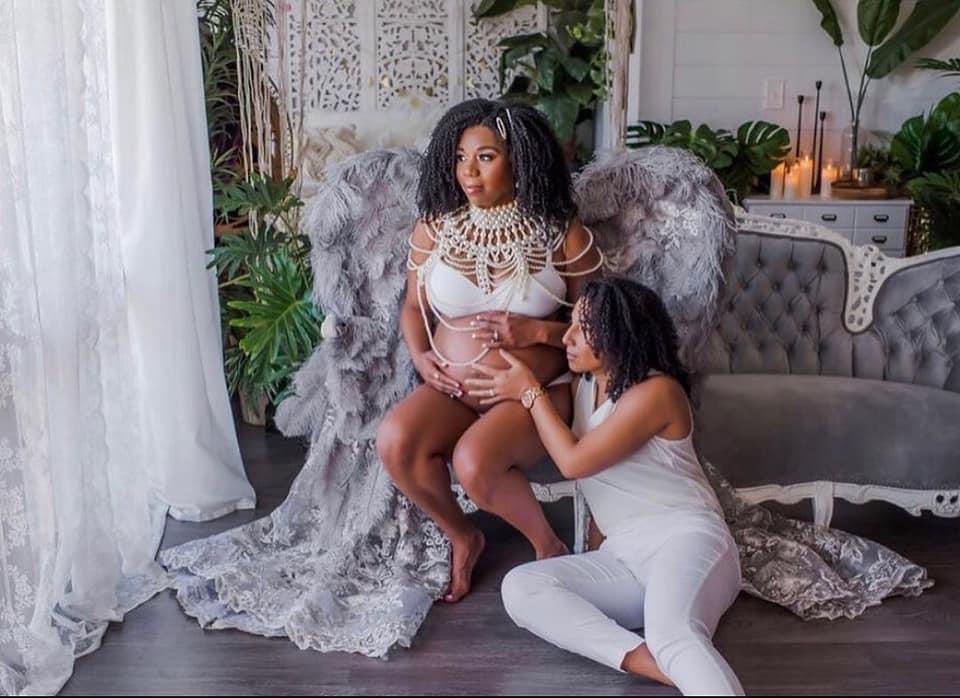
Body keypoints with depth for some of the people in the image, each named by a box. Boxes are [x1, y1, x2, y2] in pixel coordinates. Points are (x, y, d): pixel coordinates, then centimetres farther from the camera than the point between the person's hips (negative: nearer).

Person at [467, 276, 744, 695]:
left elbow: (574, 461, -14)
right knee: (519, 587, -19)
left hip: (686, 539, -7)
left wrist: (530, 391, -3)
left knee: (672, 633, -39)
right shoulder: (583, 387, 14)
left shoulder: (656, 390, -12)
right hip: (624, 558, 8)